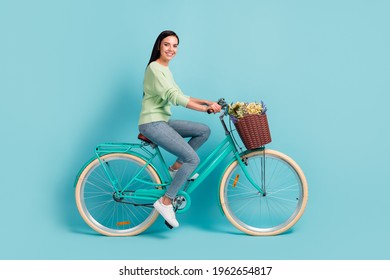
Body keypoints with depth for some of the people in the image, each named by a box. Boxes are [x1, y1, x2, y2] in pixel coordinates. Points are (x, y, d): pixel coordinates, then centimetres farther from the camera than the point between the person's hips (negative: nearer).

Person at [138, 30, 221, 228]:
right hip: (152, 124, -9)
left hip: (164, 122, 9)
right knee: (193, 159, -16)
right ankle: (165, 202, -9)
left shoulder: (166, 70, 18)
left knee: (204, 130, 2)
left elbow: (180, 96, 15)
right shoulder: (154, 68, -13)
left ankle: (176, 167, 6)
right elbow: (173, 97, -24)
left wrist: (207, 102, 3)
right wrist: (206, 109, -27)